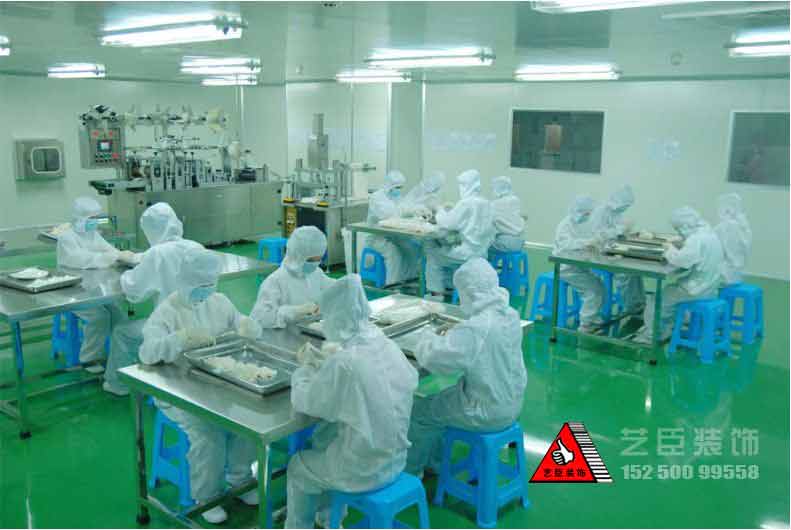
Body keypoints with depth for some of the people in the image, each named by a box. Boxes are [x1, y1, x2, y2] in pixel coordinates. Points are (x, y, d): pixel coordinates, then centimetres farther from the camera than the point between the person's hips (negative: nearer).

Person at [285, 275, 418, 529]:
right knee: (323, 441, 29)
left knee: (298, 467, 20)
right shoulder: (389, 347, -9)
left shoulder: (341, 365, -27)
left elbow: (303, 401, -13)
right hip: (395, 460, 6)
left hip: (363, 472, -6)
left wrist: (306, 366, 6)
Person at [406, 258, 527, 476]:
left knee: (420, 411, 8)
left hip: (488, 414, -8)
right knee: (441, 399, 25)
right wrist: (451, 335, 3)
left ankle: (409, 471, 29)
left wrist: (427, 337, -8)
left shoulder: (474, 329, -30)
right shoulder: (511, 315, -4)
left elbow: (434, 359, -29)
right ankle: (433, 461, 40)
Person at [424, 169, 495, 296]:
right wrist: (450, 211, 13)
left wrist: (440, 212, 4)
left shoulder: (466, 203, -17)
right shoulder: (486, 204, 6)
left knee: (432, 252, 14)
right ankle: (446, 286, 30)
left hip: (467, 254, -7)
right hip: (481, 252, 8)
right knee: (443, 248, 28)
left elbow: (446, 224, -16)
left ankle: (437, 293, 16)